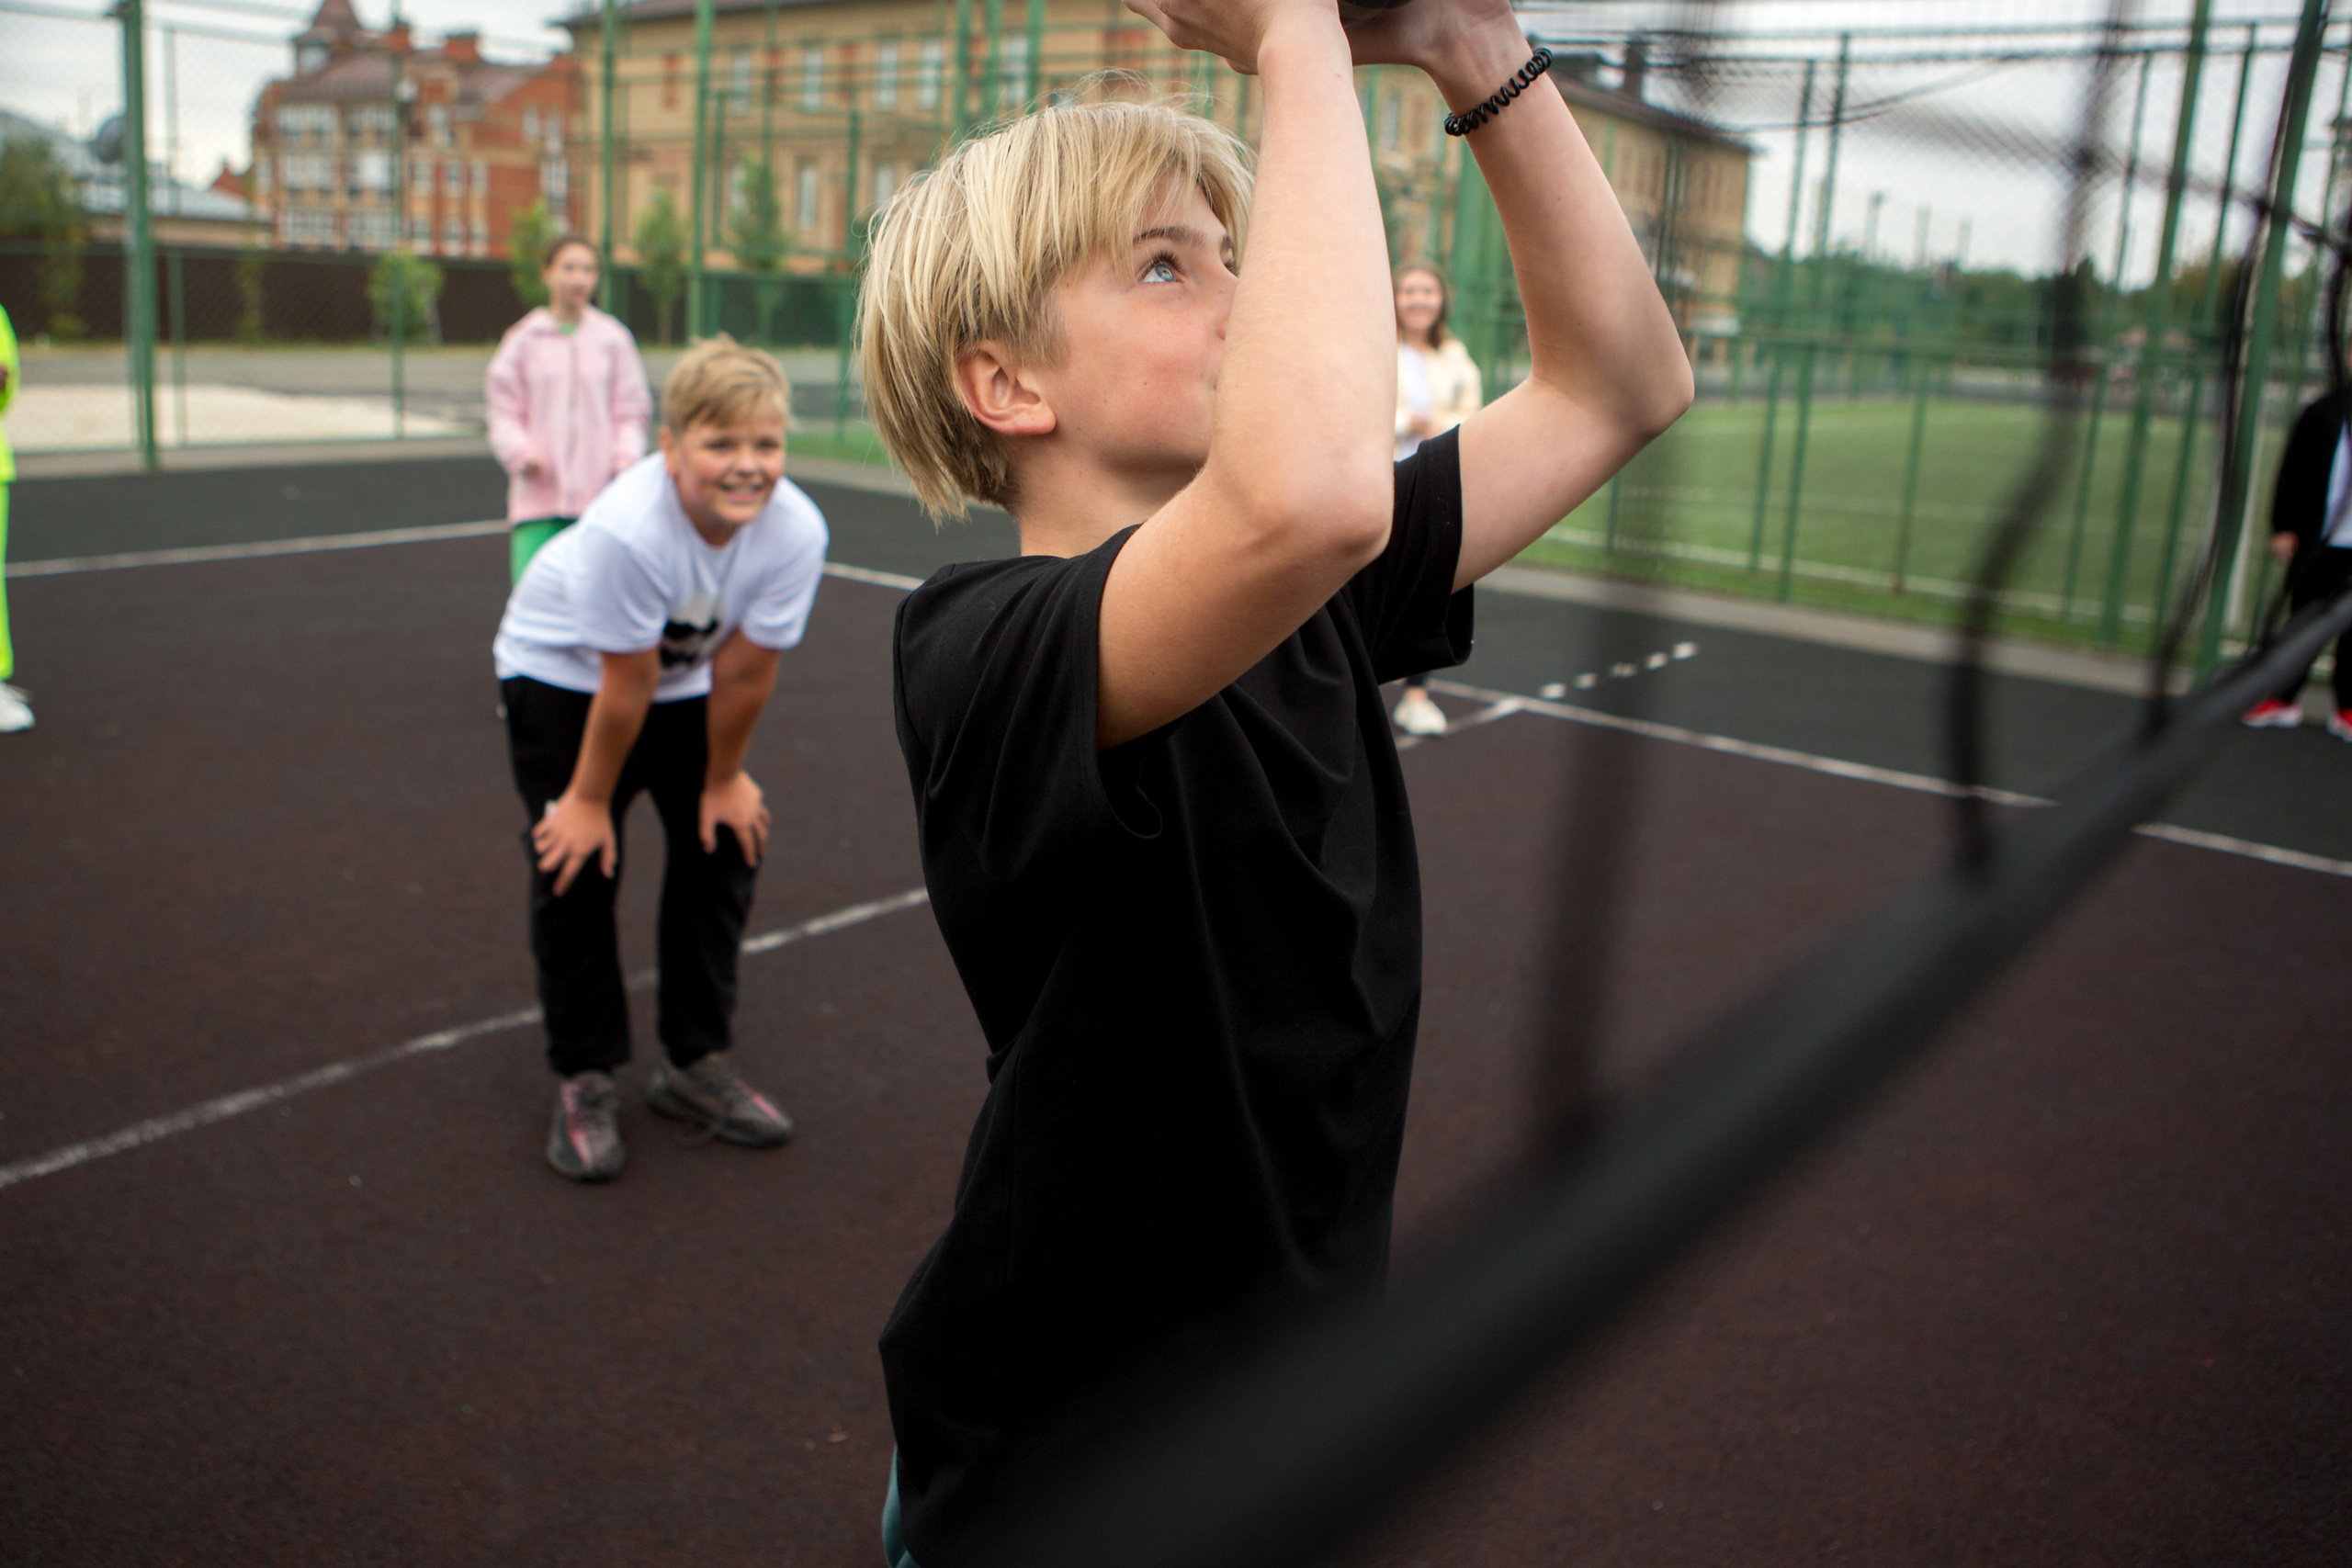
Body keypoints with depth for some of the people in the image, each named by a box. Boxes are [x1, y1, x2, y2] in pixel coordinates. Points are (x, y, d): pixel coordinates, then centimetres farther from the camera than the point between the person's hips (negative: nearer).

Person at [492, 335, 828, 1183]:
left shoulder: (796, 532, -29)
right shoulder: (627, 530, -39)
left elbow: (743, 673, -17)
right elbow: (625, 686, -28)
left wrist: (723, 779, -5)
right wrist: (590, 799, -15)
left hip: (684, 679, 4)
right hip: (562, 671, -4)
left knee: (725, 844, 1)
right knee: (577, 863, -8)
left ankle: (697, 1064, 16)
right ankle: (585, 1081, 7)